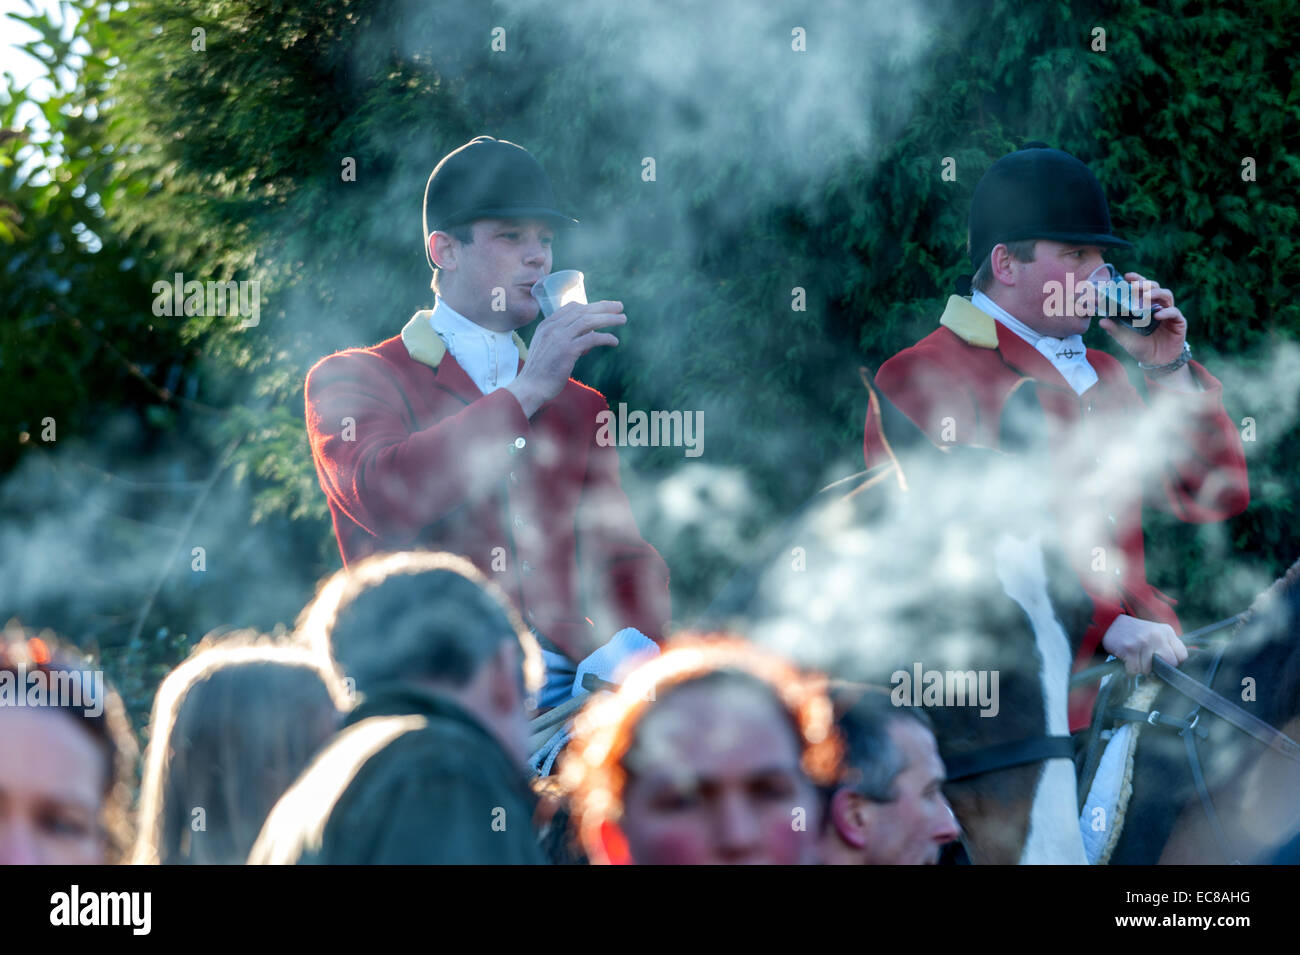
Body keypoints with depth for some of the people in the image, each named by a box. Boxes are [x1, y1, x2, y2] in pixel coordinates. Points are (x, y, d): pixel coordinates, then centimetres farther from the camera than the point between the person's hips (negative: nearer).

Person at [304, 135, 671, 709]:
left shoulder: (579, 407, 26)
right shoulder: (350, 380, 10)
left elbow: (624, 560, 21)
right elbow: (382, 497, -12)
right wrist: (527, 390, -7)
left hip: (563, 687, 4)